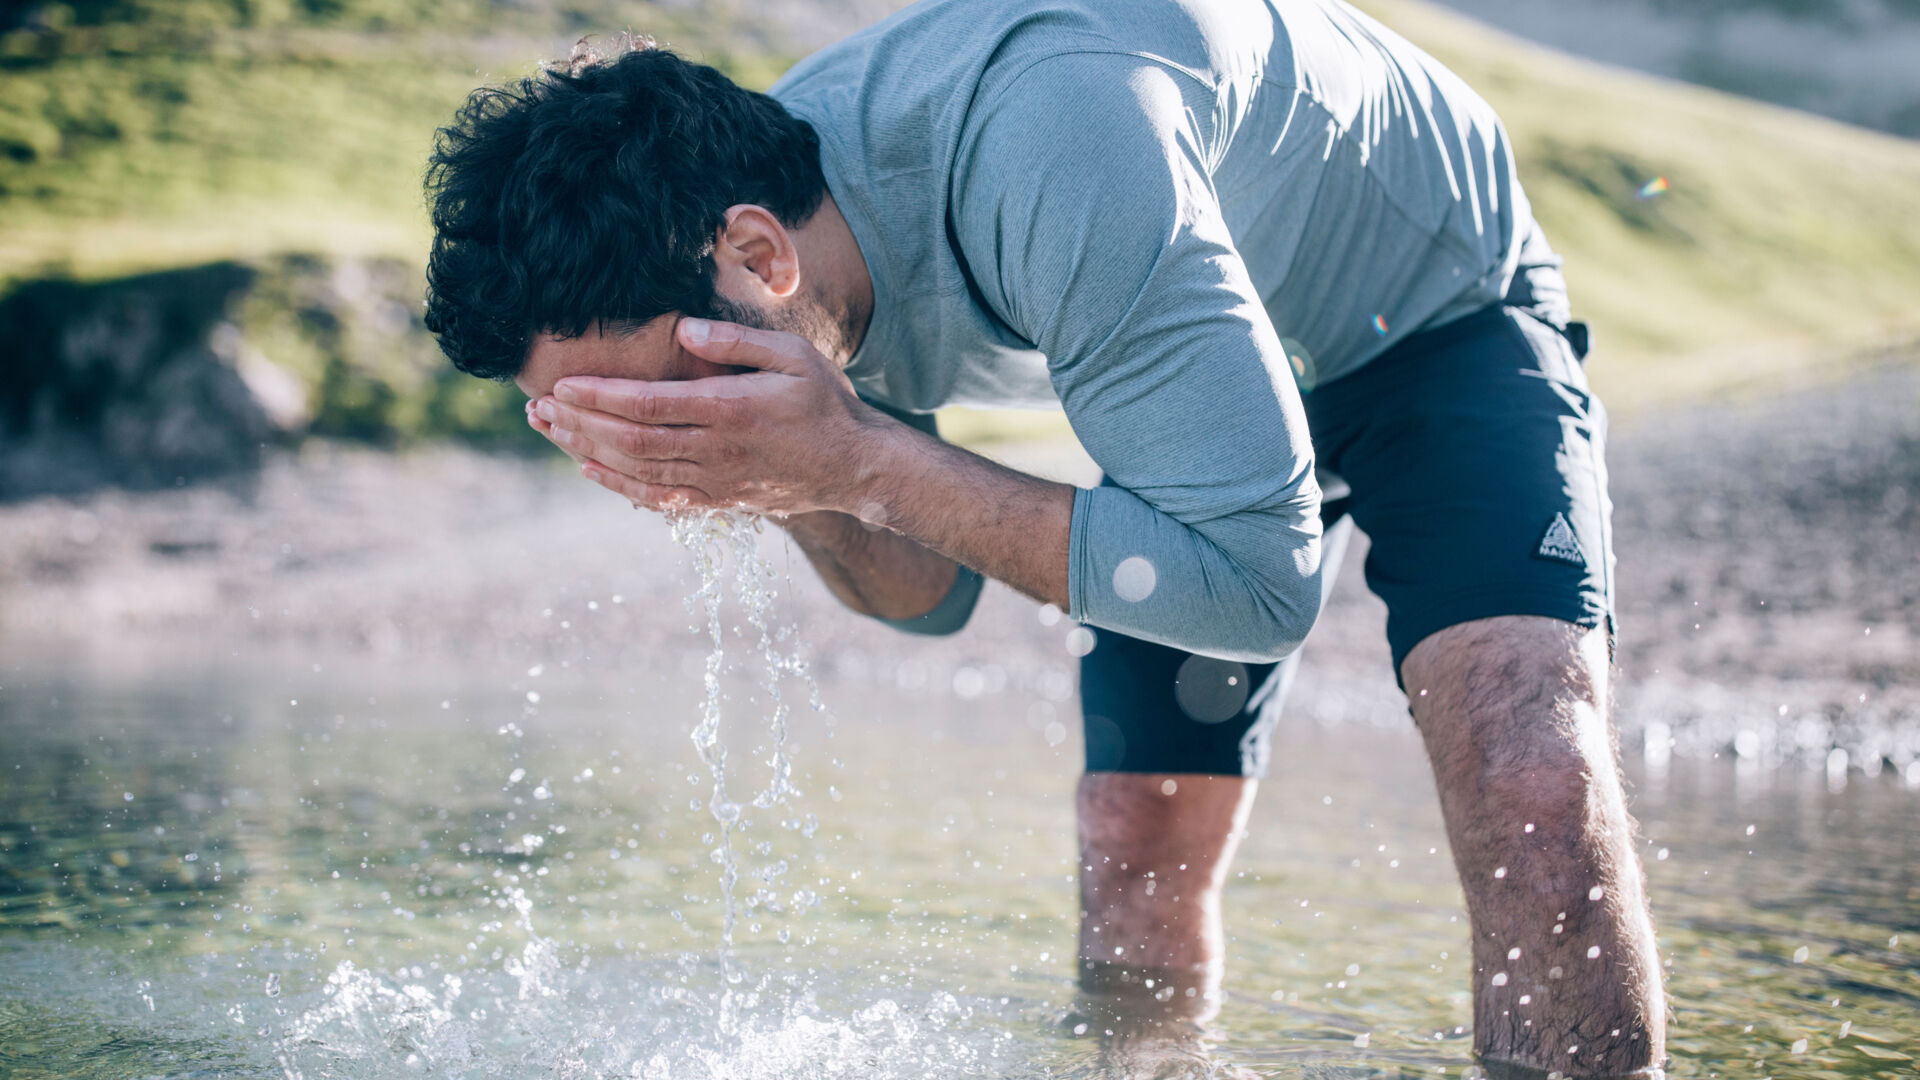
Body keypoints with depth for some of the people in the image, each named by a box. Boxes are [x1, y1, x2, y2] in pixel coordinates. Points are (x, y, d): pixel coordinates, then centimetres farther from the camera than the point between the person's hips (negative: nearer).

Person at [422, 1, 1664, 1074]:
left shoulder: (1050, 144, -42)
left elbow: (1261, 581, -37)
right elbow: (932, 593, -5)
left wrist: (864, 457, -41)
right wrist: (799, 487, -28)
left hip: (1441, 305, -6)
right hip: (1210, 358, 6)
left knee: (1533, 792, -27)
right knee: (1134, 861, -1)